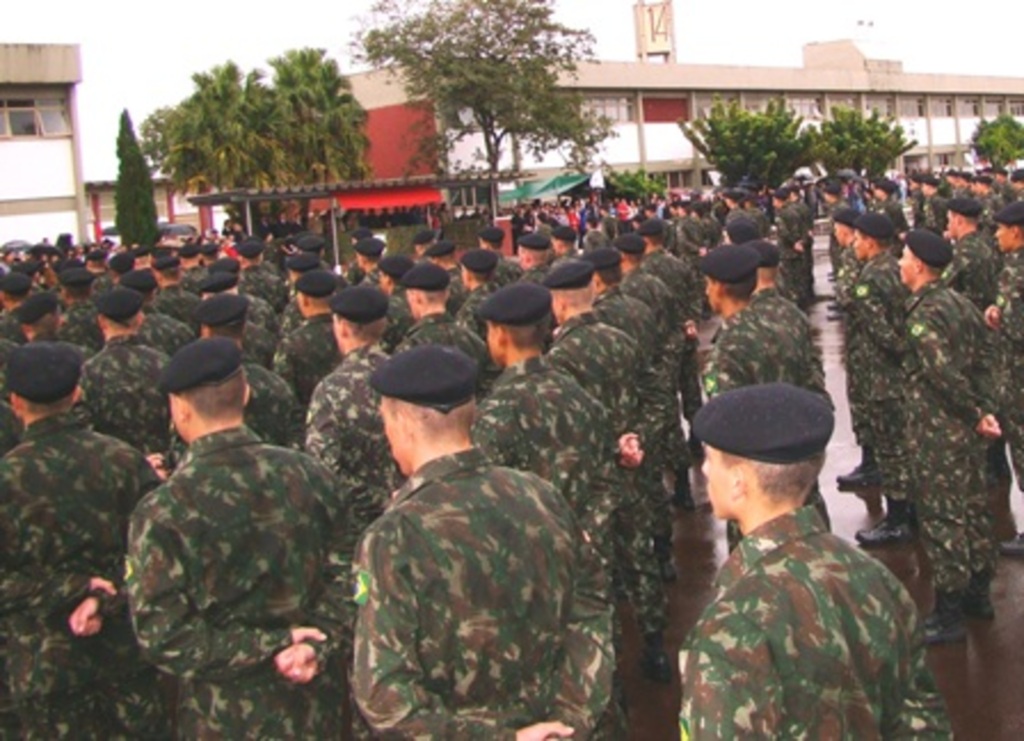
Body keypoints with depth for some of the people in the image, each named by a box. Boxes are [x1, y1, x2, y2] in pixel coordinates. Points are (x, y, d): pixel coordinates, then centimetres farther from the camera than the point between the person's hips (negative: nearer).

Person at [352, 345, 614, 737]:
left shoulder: (393, 538, -23)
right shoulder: (542, 495, -10)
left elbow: (383, 693, -25)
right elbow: (591, 619, -5)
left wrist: (495, 737, -18)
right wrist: (570, 721, -5)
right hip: (545, 727, 4)